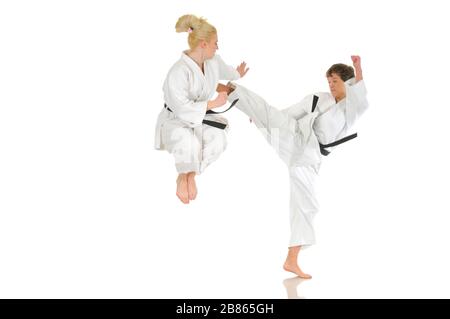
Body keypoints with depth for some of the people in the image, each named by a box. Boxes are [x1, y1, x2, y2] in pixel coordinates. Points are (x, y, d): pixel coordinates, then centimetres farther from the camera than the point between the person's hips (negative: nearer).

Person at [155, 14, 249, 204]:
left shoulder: (212, 60, -9)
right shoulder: (178, 73, -32)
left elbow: (222, 69, 19)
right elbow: (182, 109, -33)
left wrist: (237, 74, 40)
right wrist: (213, 104, -32)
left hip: (201, 118, 7)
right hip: (176, 120, -6)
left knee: (218, 139, -25)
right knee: (189, 143, -39)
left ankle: (191, 175, 0)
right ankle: (183, 178, -7)